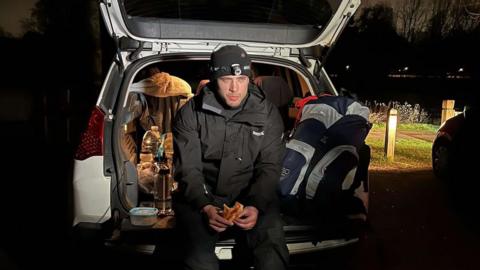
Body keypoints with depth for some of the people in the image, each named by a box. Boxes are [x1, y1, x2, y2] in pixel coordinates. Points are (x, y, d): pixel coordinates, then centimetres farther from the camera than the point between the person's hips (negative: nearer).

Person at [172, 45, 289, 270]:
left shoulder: (268, 114, 1)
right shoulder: (191, 113, -2)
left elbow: (269, 168, 0)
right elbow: (188, 169, -5)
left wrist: (256, 206, -18)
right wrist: (205, 207, -21)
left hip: (252, 197, 1)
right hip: (200, 198, 0)